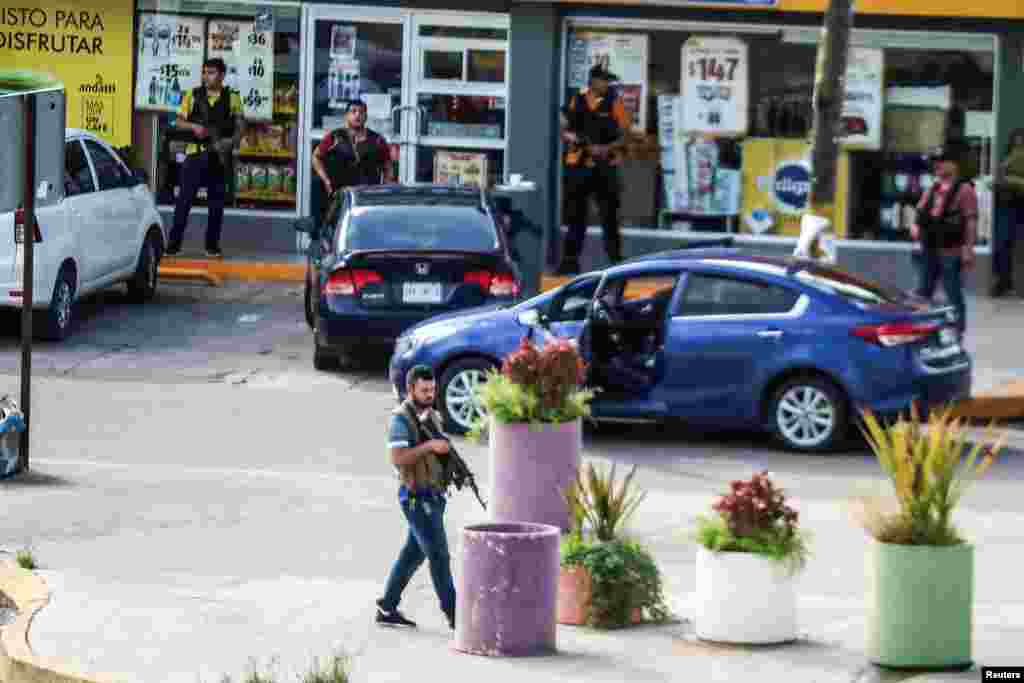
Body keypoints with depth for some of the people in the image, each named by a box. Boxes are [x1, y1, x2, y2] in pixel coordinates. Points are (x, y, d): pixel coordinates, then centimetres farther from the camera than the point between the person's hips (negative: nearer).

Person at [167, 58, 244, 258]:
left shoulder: (232, 98, 6)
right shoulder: (193, 96, 7)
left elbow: (240, 125, 7)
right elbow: (179, 121, 7)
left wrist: (233, 140, -12)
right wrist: (193, 127, -12)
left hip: (219, 157, 0)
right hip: (195, 153, 0)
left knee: (216, 202, 5)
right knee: (184, 199, -2)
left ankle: (212, 245, 14)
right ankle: (173, 243, 2)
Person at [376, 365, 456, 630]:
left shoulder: (431, 414, 10)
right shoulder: (400, 419, -15)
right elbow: (398, 459, -24)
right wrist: (429, 445, -26)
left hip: (434, 496, 8)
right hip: (416, 499, -8)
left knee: (413, 555, 13)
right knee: (439, 556, -6)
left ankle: (387, 609, 21)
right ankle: (454, 614, -2)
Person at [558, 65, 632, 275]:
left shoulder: (614, 103, -1)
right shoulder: (577, 101, 7)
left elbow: (625, 135, -3)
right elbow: (564, 129, 14)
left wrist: (607, 149, -18)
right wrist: (570, 136, -8)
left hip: (605, 166, -3)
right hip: (578, 164, 3)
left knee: (609, 215, -1)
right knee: (575, 215, 7)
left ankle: (615, 258, 5)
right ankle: (570, 260, 14)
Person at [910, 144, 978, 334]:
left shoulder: (964, 189, -9)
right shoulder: (934, 188, 14)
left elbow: (971, 220, -13)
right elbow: (921, 209, 23)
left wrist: (968, 248, -18)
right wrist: (916, 225, 2)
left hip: (950, 252, -8)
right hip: (930, 249, 8)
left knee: (954, 294, -3)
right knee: (924, 291, 15)